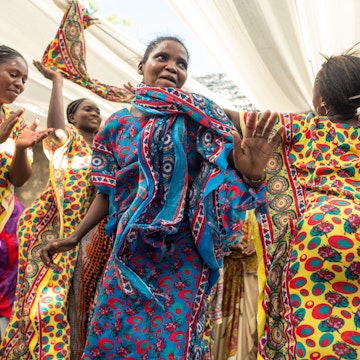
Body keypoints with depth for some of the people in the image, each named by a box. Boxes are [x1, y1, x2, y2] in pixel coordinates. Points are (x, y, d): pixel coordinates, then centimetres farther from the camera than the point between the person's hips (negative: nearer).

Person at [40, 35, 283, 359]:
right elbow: (109, 192, 14)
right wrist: (74, 238, 12)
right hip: (126, 253, 4)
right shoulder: (119, 124, 8)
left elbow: (223, 175, -10)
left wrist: (248, 173, -33)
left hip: (181, 256, -4)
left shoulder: (198, 114, -3)